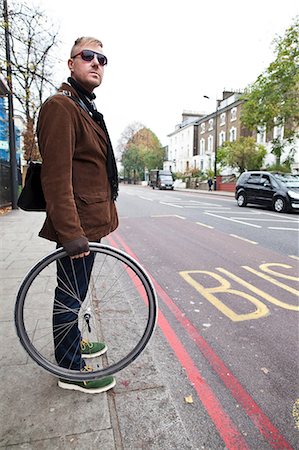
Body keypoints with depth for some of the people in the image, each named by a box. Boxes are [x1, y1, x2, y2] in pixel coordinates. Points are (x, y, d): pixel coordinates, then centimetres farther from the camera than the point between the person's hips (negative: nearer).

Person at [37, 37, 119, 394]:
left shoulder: (87, 109, 20)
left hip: (90, 222, 10)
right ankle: (71, 370, 22)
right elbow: (56, 175, -23)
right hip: (77, 226, -10)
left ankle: (73, 341, 43)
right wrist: (70, 231, -28)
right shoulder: (61, 106, -12)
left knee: (74, 293, 23)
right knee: (70, 296, 4)